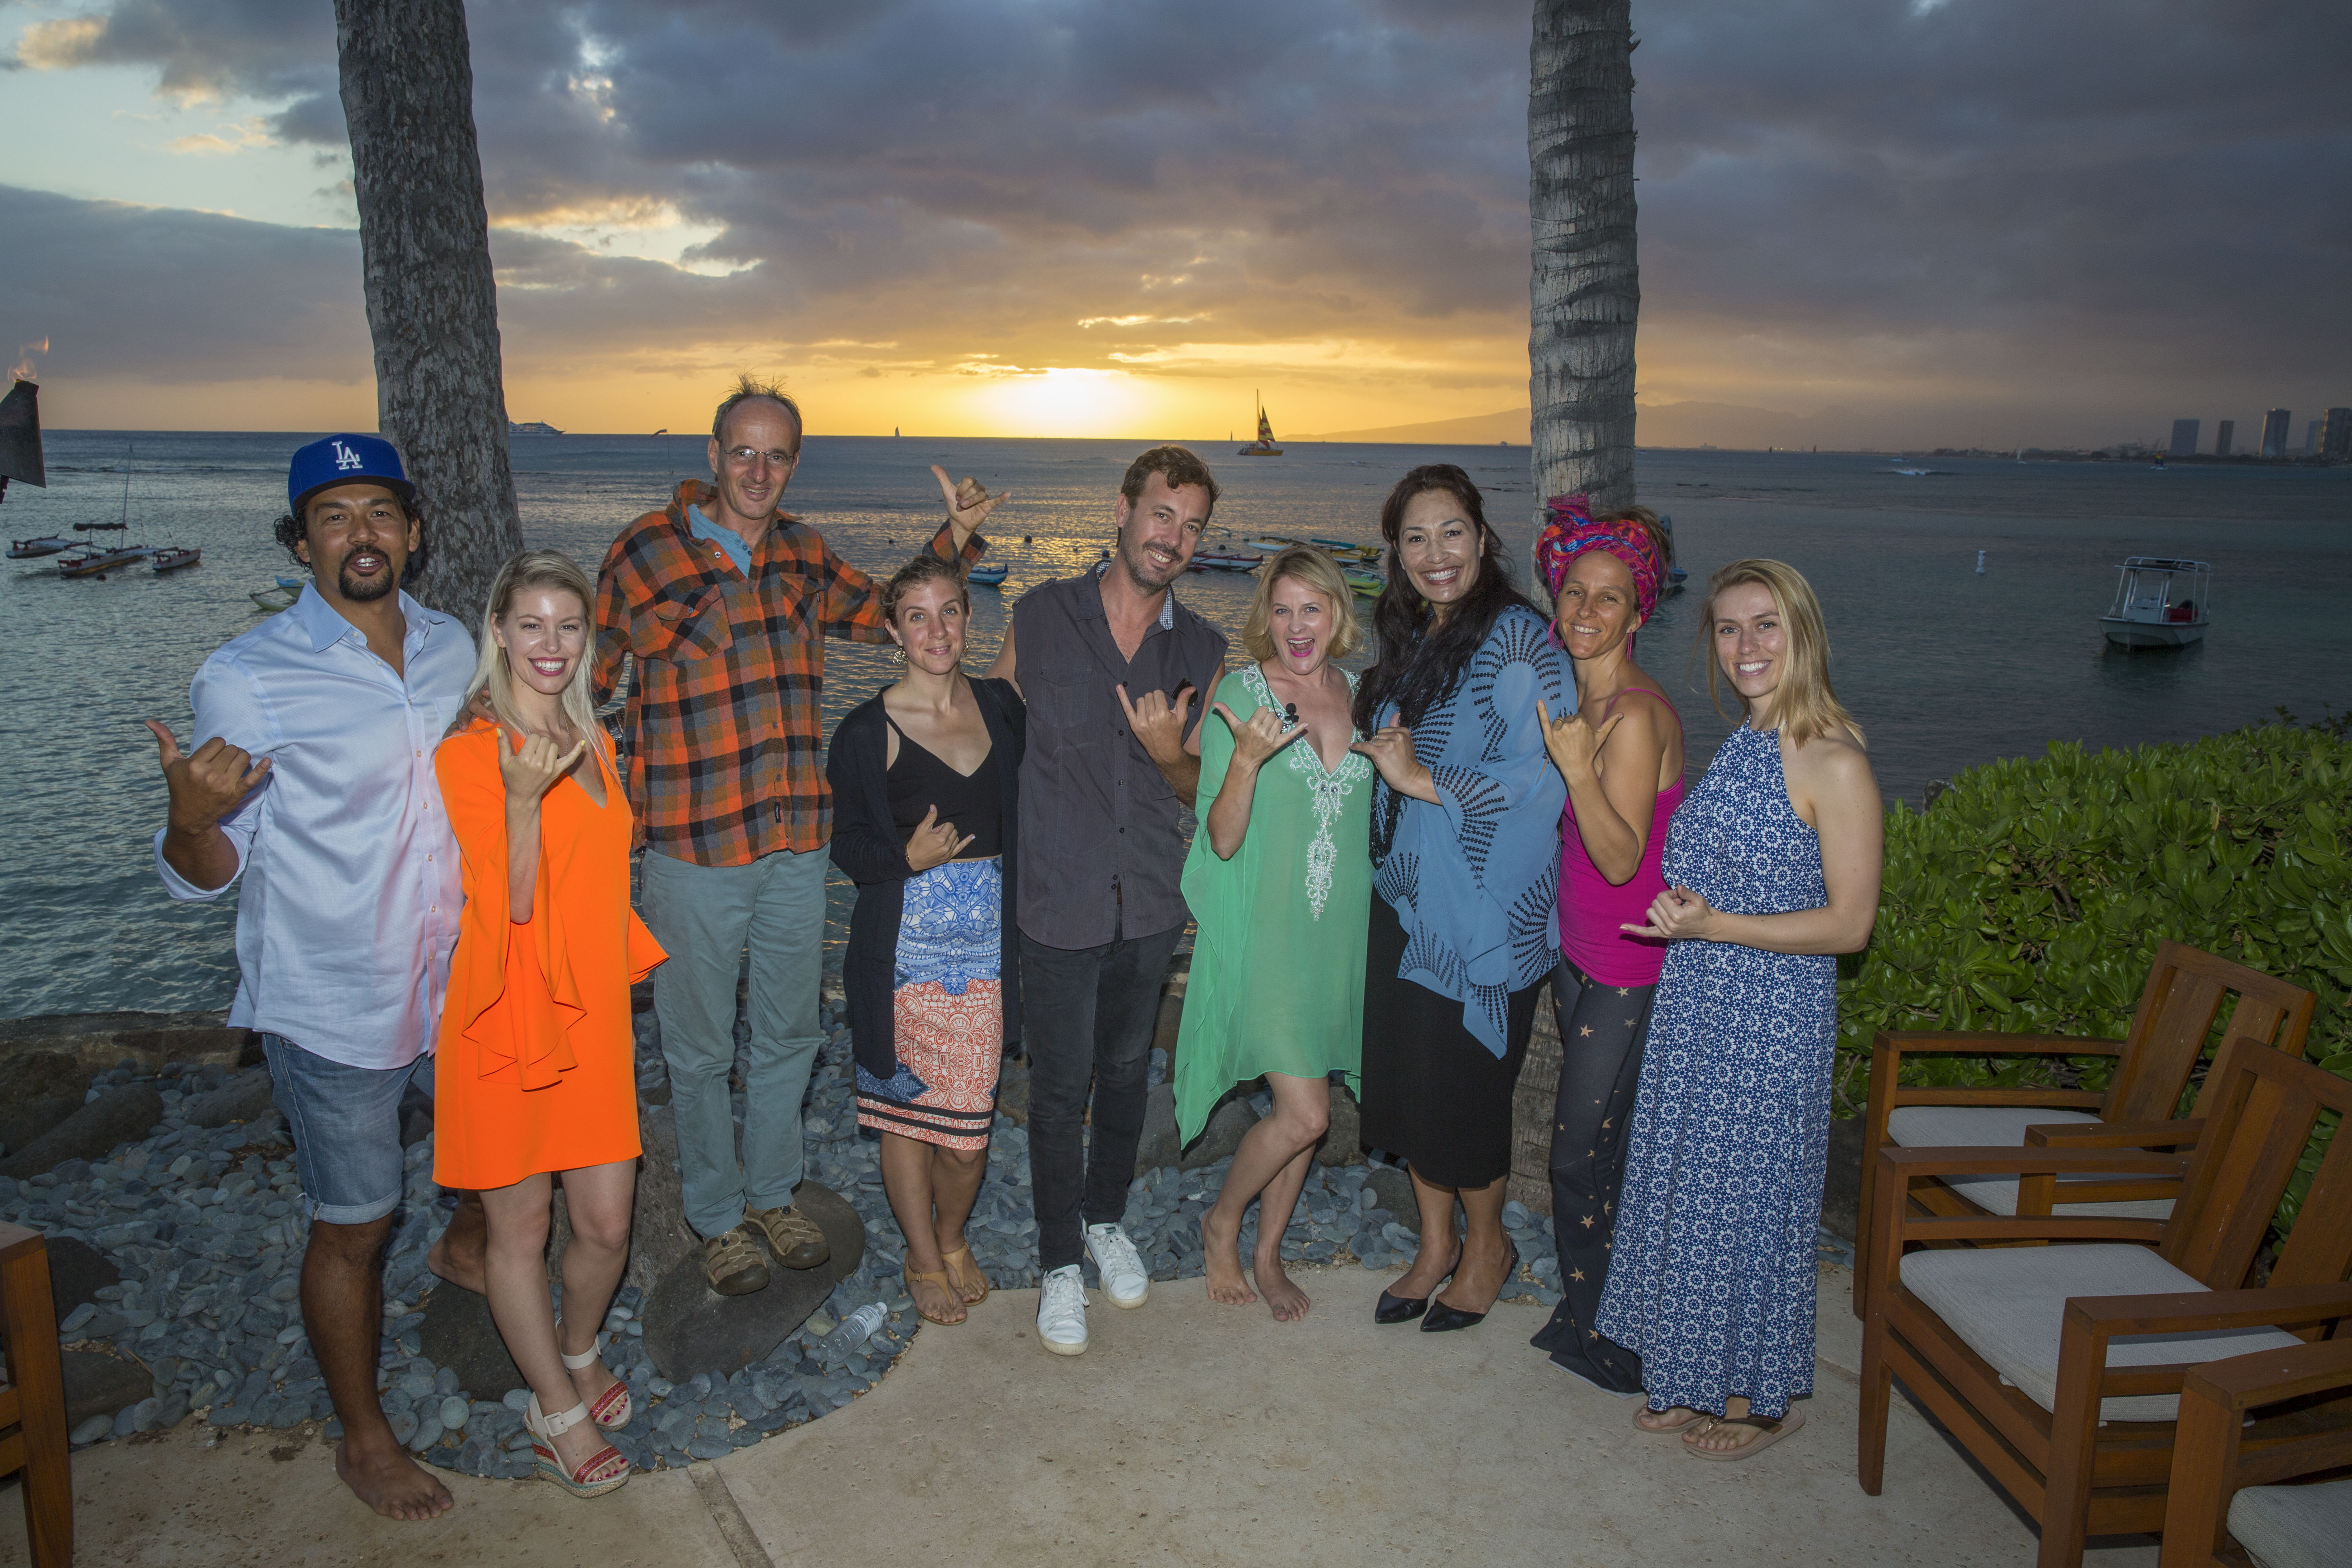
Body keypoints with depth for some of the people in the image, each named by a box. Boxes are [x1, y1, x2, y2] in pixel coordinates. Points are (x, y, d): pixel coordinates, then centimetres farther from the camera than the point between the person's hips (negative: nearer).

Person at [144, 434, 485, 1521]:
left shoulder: (452, 649, 1)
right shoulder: (246, 679, -15)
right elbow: (205, 875, -13)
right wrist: (192, 817, -33)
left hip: (458, 989, 5)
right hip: (331, 1012, -5)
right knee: (353, 1229, 10)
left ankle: (469, 1242, 57)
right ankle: (364, 1441, 32)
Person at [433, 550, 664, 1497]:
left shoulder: (591, 745, 9)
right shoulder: (468, 755, -12)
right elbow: (507, 907, -16)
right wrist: (523, 799, -30)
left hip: (592, 1020, 6)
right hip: (507, 1024, -5)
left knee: (607, 1224, 9)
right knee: (521, 1228, 10)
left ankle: (579, 1350, 38)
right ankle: (557, 1408, 28)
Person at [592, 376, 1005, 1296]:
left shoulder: (803, 555, 6)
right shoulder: (646, 551, -7)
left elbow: (888, 616, 21)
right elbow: (585, 679, 1)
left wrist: (955, 539, 8)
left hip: (799, 842, 5)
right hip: (694, 849, -4)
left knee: (788, 1032, 18)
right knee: (702, 1047, 11)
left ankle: (771, 1194, 39)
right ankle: (717, 1218, 32)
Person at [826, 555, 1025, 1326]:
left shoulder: (1000, 705, 5)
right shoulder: (868, 731, -7)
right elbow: (850, 848, -3)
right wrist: (910, 857, -21)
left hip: (987, 939, 3)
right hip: (906, 946, -3)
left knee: (969, 1119, 5)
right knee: (907, 1107, 8)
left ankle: (954, 1238, 33)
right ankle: (923, 1257, 31)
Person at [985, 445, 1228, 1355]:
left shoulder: (1203, 652, 1)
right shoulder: (1041, 619, -6)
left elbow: (1199, 792, 5)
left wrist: (1170, 751, -17)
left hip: (1152, 904, 3)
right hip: (1060, 904, -3)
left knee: (1126, 1073, 19)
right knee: (1060, 1090, 7)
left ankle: (1107, 1220, 42)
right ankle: (1061, 1262, 26)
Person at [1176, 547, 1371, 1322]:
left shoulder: (1360, 694, 5)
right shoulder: (1240, 693, -9)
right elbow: (1222, 840, -13)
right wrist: (1246, 760, -28)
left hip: (1340, 931, 5)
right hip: (1265, 931, -5)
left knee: (1303, 1111, 13)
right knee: (1304, 1114, -9)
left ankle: (1267, 1252, 34)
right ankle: (1221, 1224, 19)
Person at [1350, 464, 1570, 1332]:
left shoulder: (1520, 638, -14)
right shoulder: (1410, 641, 10)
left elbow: (1543, 779, -21)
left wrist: (1425, 780, -21)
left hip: (1482, 910, -7)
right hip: (1405, 899, 7)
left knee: (1462, 1089, 5)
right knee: (1404, 1081, 13)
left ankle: (1487, 1244, 31)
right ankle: (1435, 1243, 34)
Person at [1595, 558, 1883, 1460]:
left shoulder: (1835, 766, -16)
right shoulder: (1740, 749, 8)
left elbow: (1849, 922, -17)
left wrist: (1713, 925, -24)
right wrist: (1683, 911, 6)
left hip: (1771, 1020, -8)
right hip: (1697, 1007, 8)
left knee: (1752, 1194, 6)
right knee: (1690, 1185, 16)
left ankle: (1765, 1398, 28)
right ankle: (1700, 1382, 34)